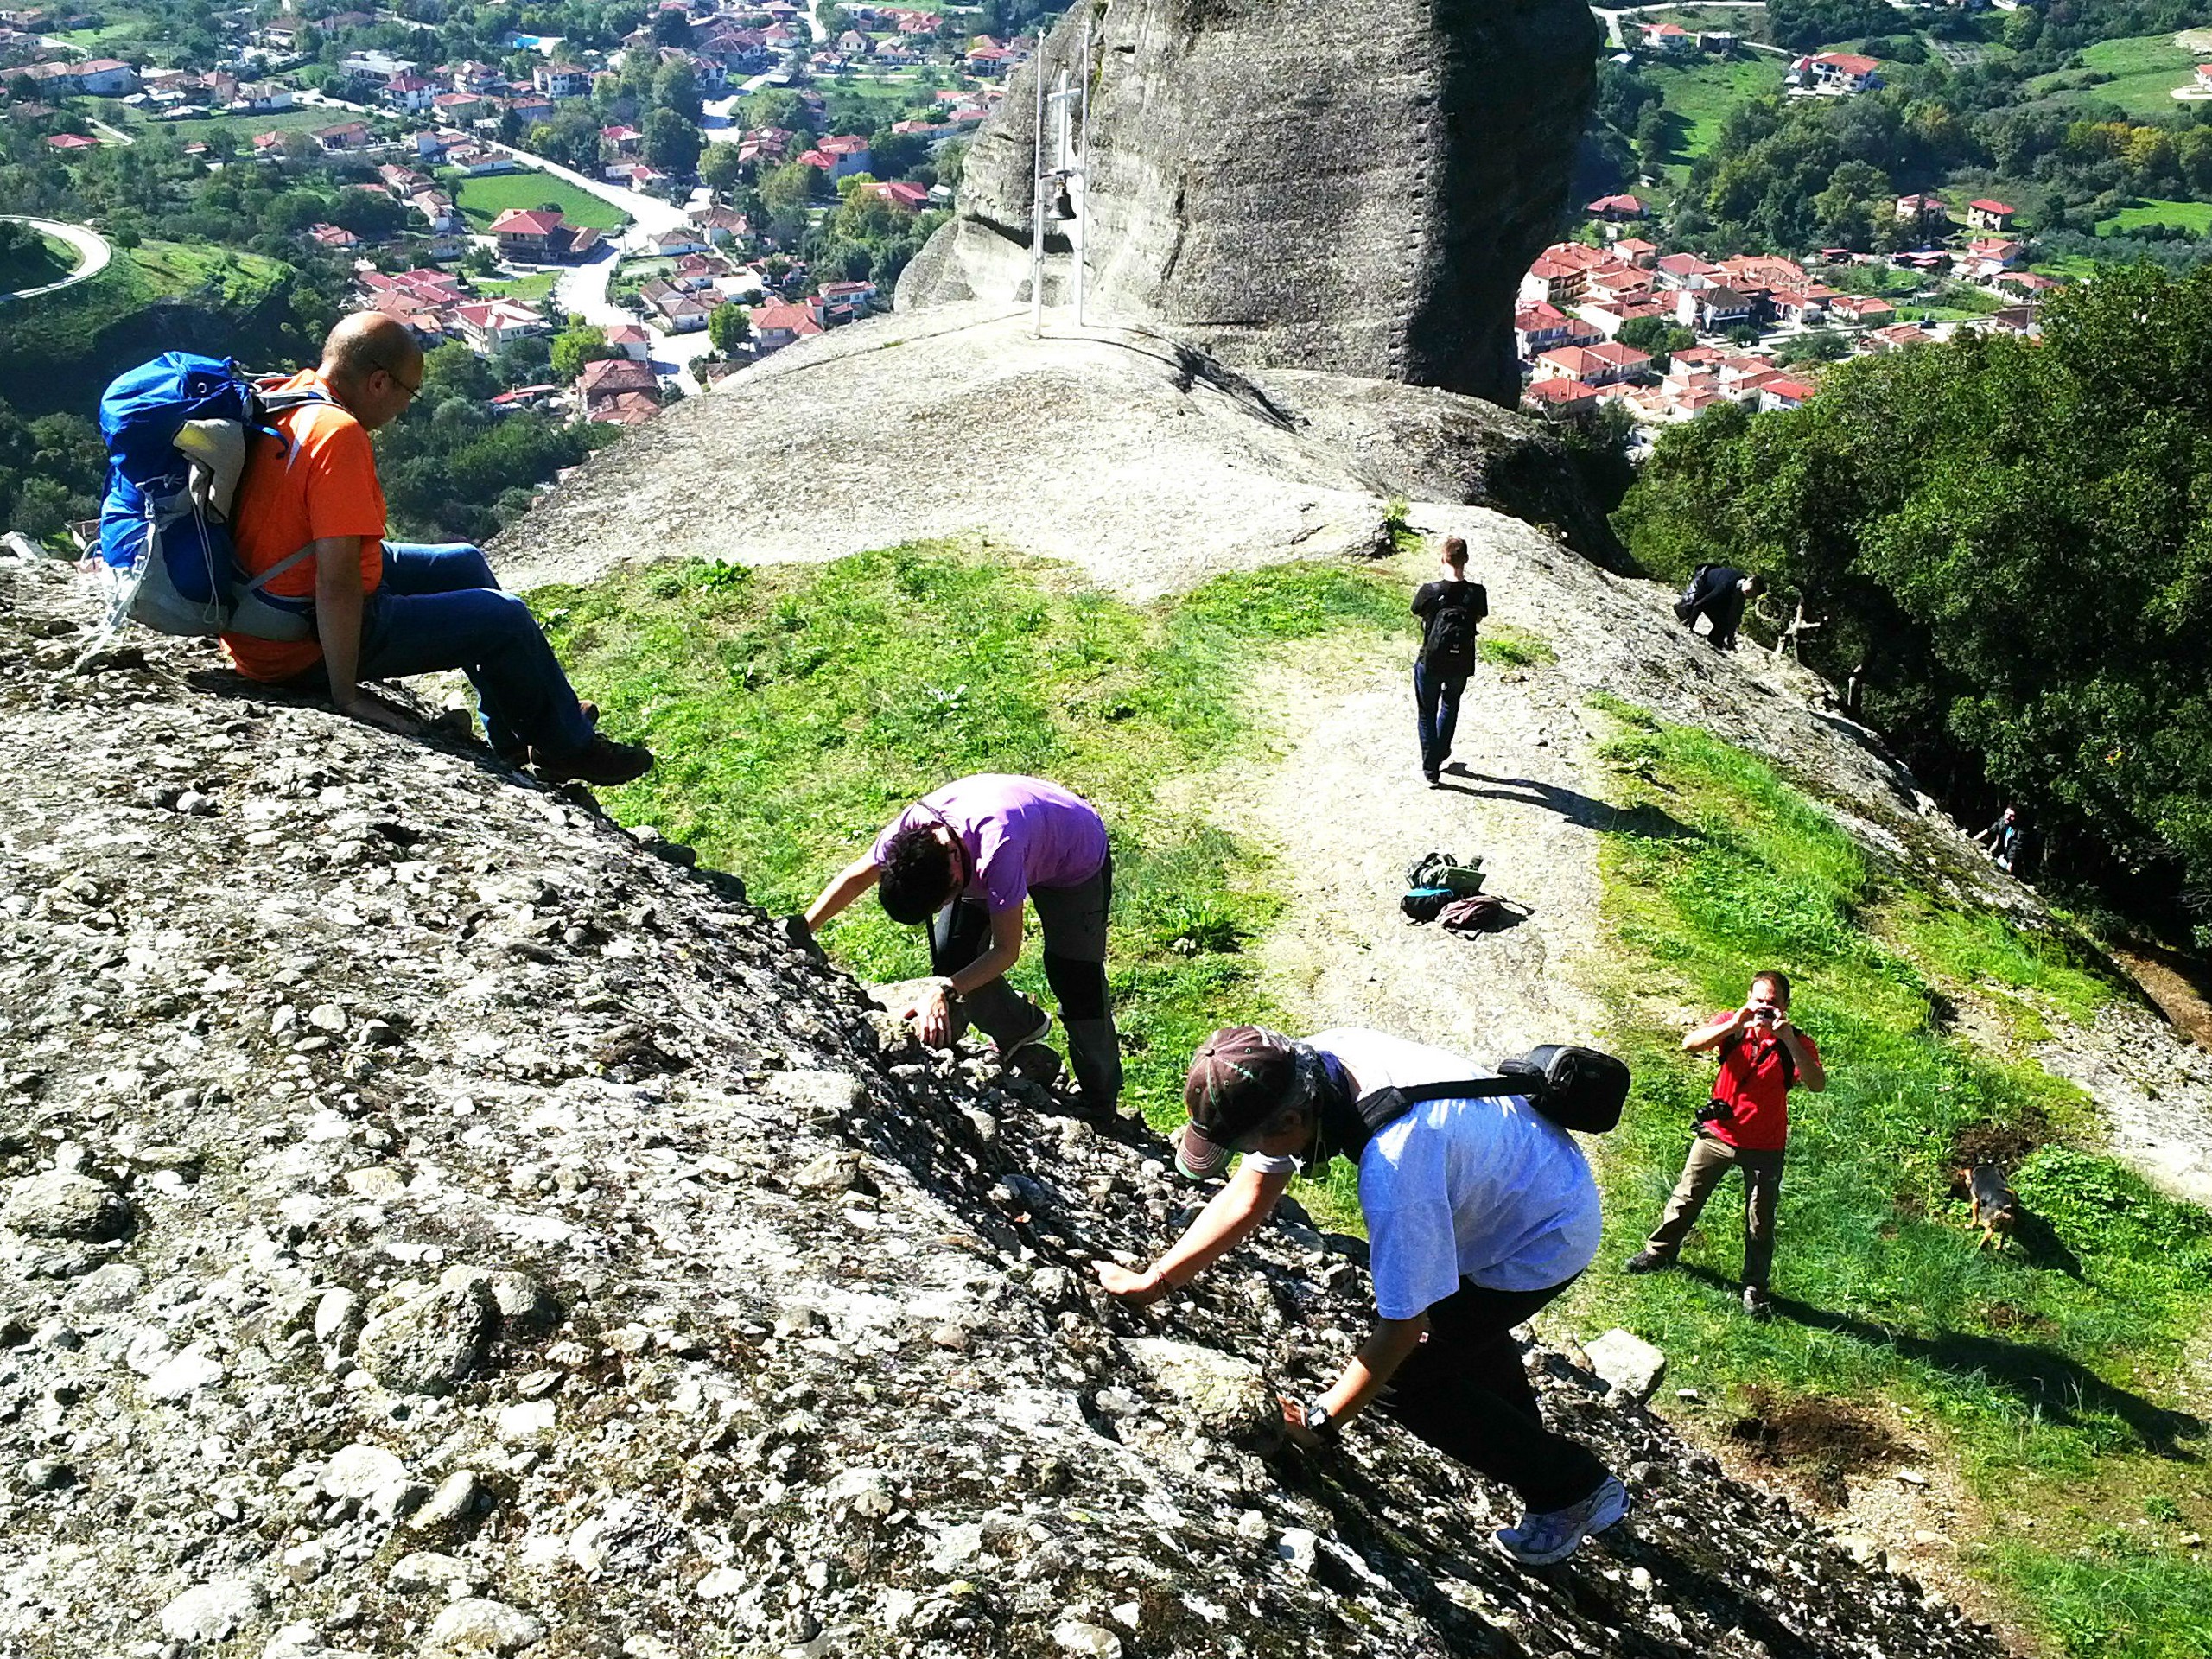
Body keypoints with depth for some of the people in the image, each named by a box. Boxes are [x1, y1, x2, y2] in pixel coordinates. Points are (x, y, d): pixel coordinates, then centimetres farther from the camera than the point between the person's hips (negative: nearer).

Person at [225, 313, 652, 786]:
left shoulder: (285, 395, 1)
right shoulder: (338, 434, -28)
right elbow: (337, 583, -31)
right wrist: (347, 696, -25)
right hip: (303, 647, -10)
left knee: (464, 564, 22)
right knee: (506, 617, 1)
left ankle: (511, 737, 31)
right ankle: (569, 748, 23)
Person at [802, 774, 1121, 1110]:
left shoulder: (998, 848, -46)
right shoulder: (910, 829, -30)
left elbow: (1007, 950, -37)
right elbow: (857, 877, -10)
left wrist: (944, 991, -47)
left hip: (1075, 859, -6)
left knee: (1076, 982, -6)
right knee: (952, 958, -3)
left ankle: (1100, 1105, 14)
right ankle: (1020, 1031, 24)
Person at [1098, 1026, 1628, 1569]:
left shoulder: (1393, 1172, -42)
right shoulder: (1309, 1063, -19)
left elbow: (1403, 1325, -28)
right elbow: (1247, 1197, -6)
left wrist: (1322, 1419, -15)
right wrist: (1154, 1280, -7)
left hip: (1546, 1239, -8)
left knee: (1402, 1379, -1)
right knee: (1454, 1307, 31)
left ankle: (1574, 1488, 14)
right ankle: (1522, 1429, 56)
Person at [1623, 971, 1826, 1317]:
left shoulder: (1797, 1044, -14)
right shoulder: (1732, 1025, -11)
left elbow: (1817, 1084, -31)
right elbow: (1690, 1044, -26)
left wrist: (1788, 1039, -39)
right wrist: (1735, 1024, -38)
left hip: (1764, 1146, -1)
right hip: (1718, 1133, 1)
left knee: (1760, 1223, 9)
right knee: (1687, 1198, 16)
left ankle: (1755, 1288, 26)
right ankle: (1660, 1252, 37)